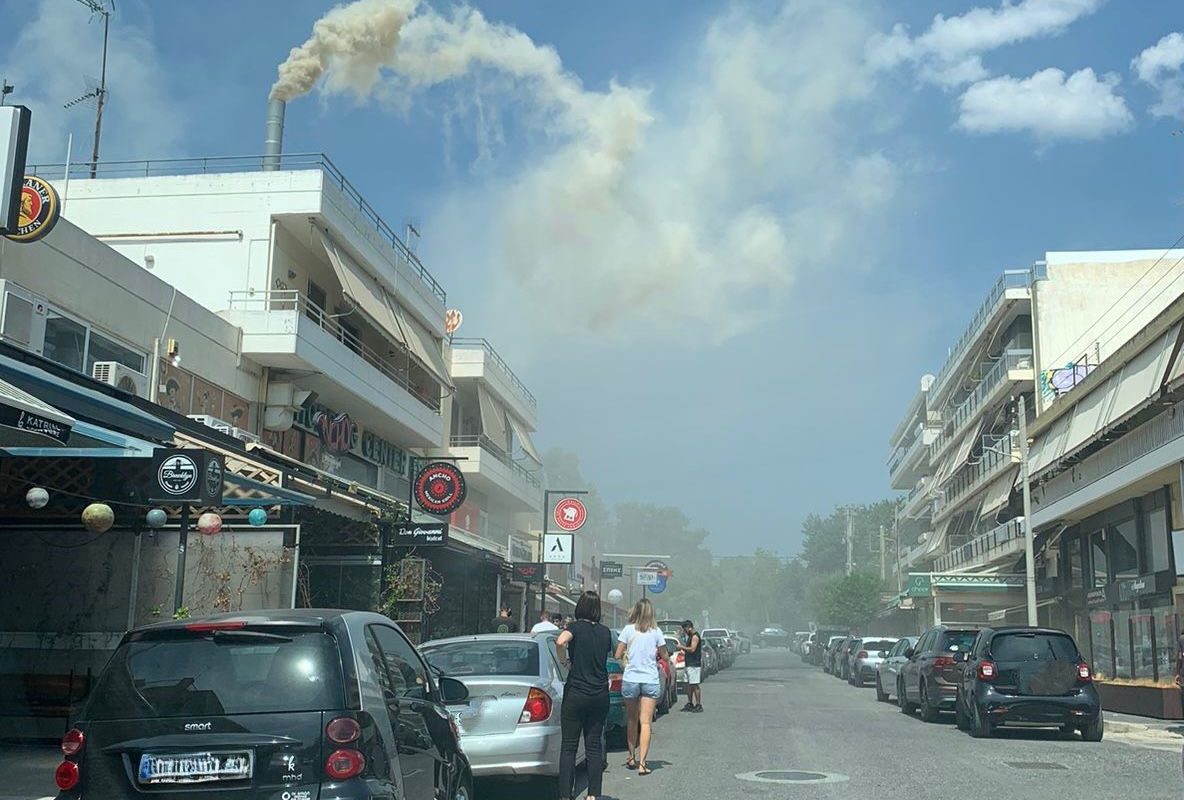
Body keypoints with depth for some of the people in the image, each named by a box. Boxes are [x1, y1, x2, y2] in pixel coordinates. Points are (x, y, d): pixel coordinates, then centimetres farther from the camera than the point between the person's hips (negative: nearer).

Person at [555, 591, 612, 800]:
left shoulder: (576, 627, -7)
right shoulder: (605, 632, 6)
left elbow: (560, 642, -26)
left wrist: (566, 662, -9)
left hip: (576, 694, -4)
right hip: (600, 694, 4)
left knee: (569, 746, 1)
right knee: (594, 746, 9)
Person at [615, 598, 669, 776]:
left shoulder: (628, 630, -3)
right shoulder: (656, 632, -2)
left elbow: (618, 655, -2)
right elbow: (665, 657, 4)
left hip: (630, 680, 1)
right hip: (651, 680, -1)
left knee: (631, 720, 17)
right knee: (646, 723, -2)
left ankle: (632, 758, 26)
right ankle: (641, 763, -10)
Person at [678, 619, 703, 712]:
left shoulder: (695, 636, -12)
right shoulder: (690, 636, 20)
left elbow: (692, 649, -22)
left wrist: (682, 647, -12)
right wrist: (684, 651, 11)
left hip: (694, 664, -10)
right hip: (689, 664, 10)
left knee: (695, 685, -9)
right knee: (689, 685, 12)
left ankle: (698, 705, -7)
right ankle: (689, 704, 18)